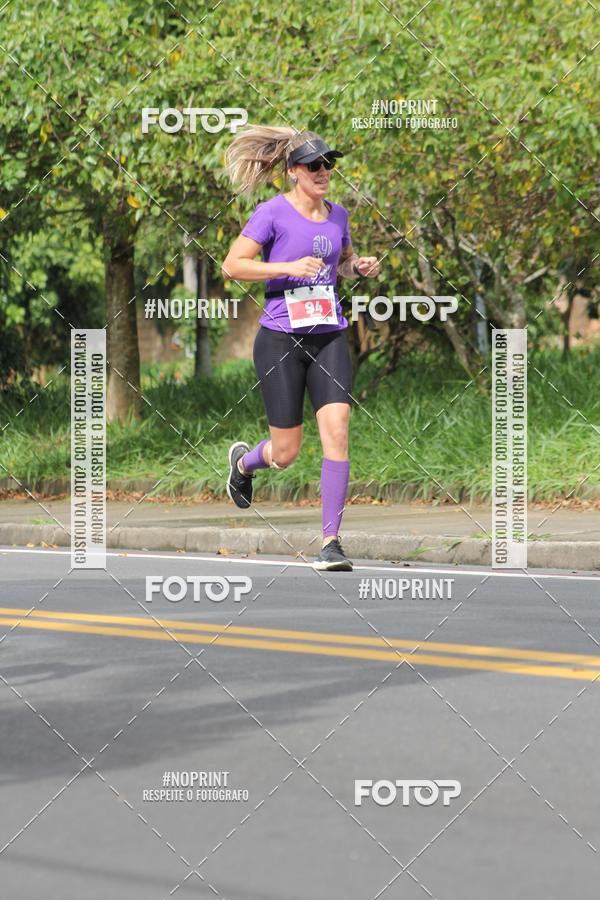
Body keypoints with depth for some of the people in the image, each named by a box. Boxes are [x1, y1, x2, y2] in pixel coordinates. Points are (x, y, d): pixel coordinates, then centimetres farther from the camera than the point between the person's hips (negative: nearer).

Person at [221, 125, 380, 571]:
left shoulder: (337, 214, 9)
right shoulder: (273, 212, -7)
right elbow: (232, 265, -10)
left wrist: (360, 266, 5)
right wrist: (289, 267, -20)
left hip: (329, 337, 4)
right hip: (281, 338, -4)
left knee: (337, 429, -15)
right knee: (286, 452, 4)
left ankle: (331, 541, -10)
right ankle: (243, 461, 41)